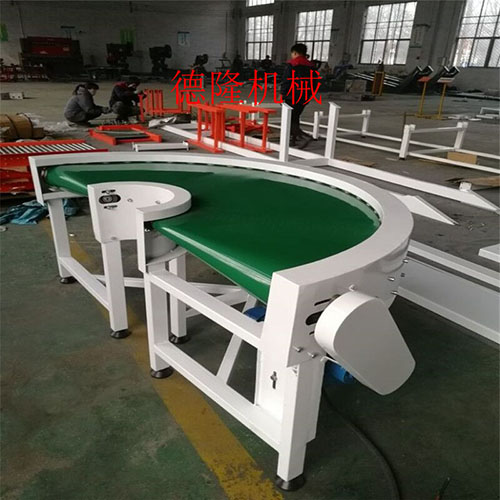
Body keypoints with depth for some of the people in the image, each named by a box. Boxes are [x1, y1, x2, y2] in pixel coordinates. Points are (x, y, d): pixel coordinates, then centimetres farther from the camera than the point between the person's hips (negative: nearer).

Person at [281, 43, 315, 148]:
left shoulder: (291, 64, -7)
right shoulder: (310, 66, 13)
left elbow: (285, 81, -10)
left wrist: (282, 95, -3)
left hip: (292, 97, -7)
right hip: (304, 98, 7)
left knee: (289, 119, -5)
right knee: (295, 118, 18)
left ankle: (303, 137, -22)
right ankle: (292, 139, 20)